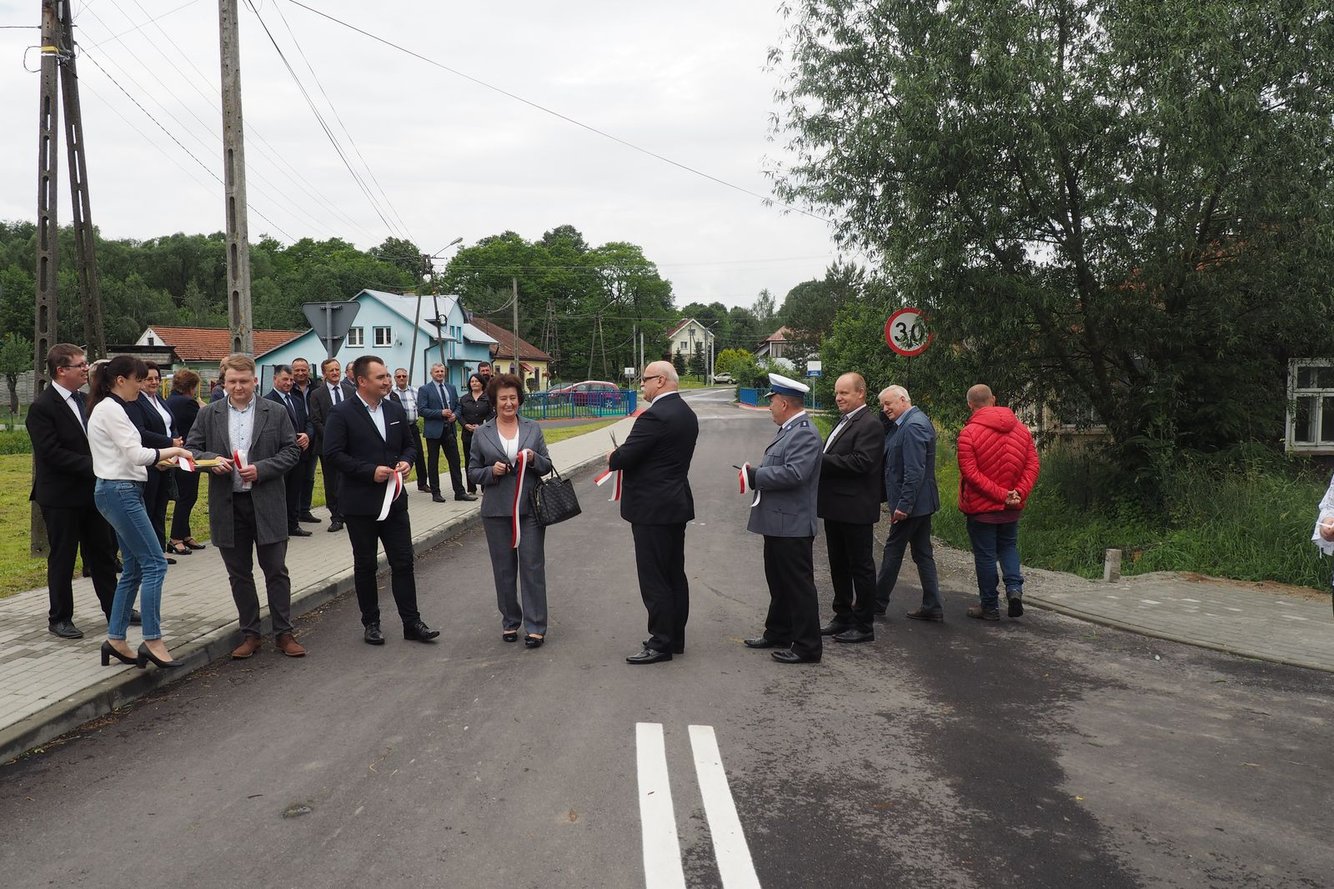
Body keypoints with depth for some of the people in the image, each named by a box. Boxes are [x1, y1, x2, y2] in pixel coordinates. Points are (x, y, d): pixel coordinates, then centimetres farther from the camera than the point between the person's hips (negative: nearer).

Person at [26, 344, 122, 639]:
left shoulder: (83, 400, 9)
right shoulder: (42, 407, -14)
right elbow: (52, 453, -21)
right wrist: (93, 465, -23)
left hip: (91, 491, 7)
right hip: (61, 496, -7)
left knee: (103, 553, 13)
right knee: (62, 559, 4)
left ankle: (114, 610, 24)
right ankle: (59, 619, 17)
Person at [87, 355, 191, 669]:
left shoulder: (108, 408, 17)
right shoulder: (110, 409, -13)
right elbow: (135, 454, -18)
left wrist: (161, 456, 8)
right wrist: (172, 451, -6)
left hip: (121, 491, 10)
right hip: (120, 492, -10)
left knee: (135, 568, 11)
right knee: (154, 563, -9)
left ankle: (116, 640, 15)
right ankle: (152, 640, -6)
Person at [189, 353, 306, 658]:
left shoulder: (276, 412, 1)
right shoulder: (209, 414, 5)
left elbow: (291, 451, 0)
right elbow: (191, 450, 7)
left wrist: (260, 469, -14)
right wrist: (212, 459, -14)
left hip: (267, 504, -2)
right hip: (228, 506, 2)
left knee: (276, 571, 4)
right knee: (239, 574, 10)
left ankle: (284, 633, 14)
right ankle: (250, 633, 22)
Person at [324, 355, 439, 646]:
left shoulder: (396, 411, 9)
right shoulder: (342, 414, -9)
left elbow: (409, 445, 18)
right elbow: (332, 454, -14)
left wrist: (406, 461, -4)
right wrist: (370, 471, -20)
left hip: (394, 498, 4)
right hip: (361, 504, -4)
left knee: (403, 562, 4)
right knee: (365, 565, 9)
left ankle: (411, 622, 10)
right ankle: (370, 622, 21)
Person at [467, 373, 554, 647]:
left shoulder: (533, 428, 6)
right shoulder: (481, 434, 4)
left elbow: (547, 466, 8)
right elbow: (473, 472, 6)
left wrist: (533, 459, -13)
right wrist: (491, 471, -14)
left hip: (530, 508, 0)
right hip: (497, 510, 0)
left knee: (532, 566, -1)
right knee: (504, 568, 9)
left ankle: (535, 626, 6)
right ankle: (510, 621, 24)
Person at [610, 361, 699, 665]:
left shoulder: (654, 416, -20)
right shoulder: (687, 414, 11)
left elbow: (625, 457, -22)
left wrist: (611, 458, 1)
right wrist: (621, 457, 12)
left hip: (652, 508, -10)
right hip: (677, 504, 10)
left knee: (653, 578, -2)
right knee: (675, 574, 15)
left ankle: (661, 643, 4)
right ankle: (676, 637, 24)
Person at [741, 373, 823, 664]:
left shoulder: (805, 434, -18)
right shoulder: (788, 431, 15)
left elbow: (794, 474, -28)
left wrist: (755, 475, -19)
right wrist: (755, 474, 4)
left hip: (793, 525, -10)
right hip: (778, 523, 10)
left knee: (799, 585, -2)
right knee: (778, 582, 20)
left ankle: (807, 646, 6)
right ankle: (778, 633, 33)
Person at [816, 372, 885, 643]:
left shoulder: (870, 425, -14)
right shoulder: (844, 421, 16)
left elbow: (861, 461, -25)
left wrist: (822, 461, -23)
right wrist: (821, 462, -2)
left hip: (855, 509, -9)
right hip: (835, 507, 10)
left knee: (861, 567, 2)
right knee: (839, 565, 17)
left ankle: (864, 626, 11)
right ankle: (843, 617, 29)